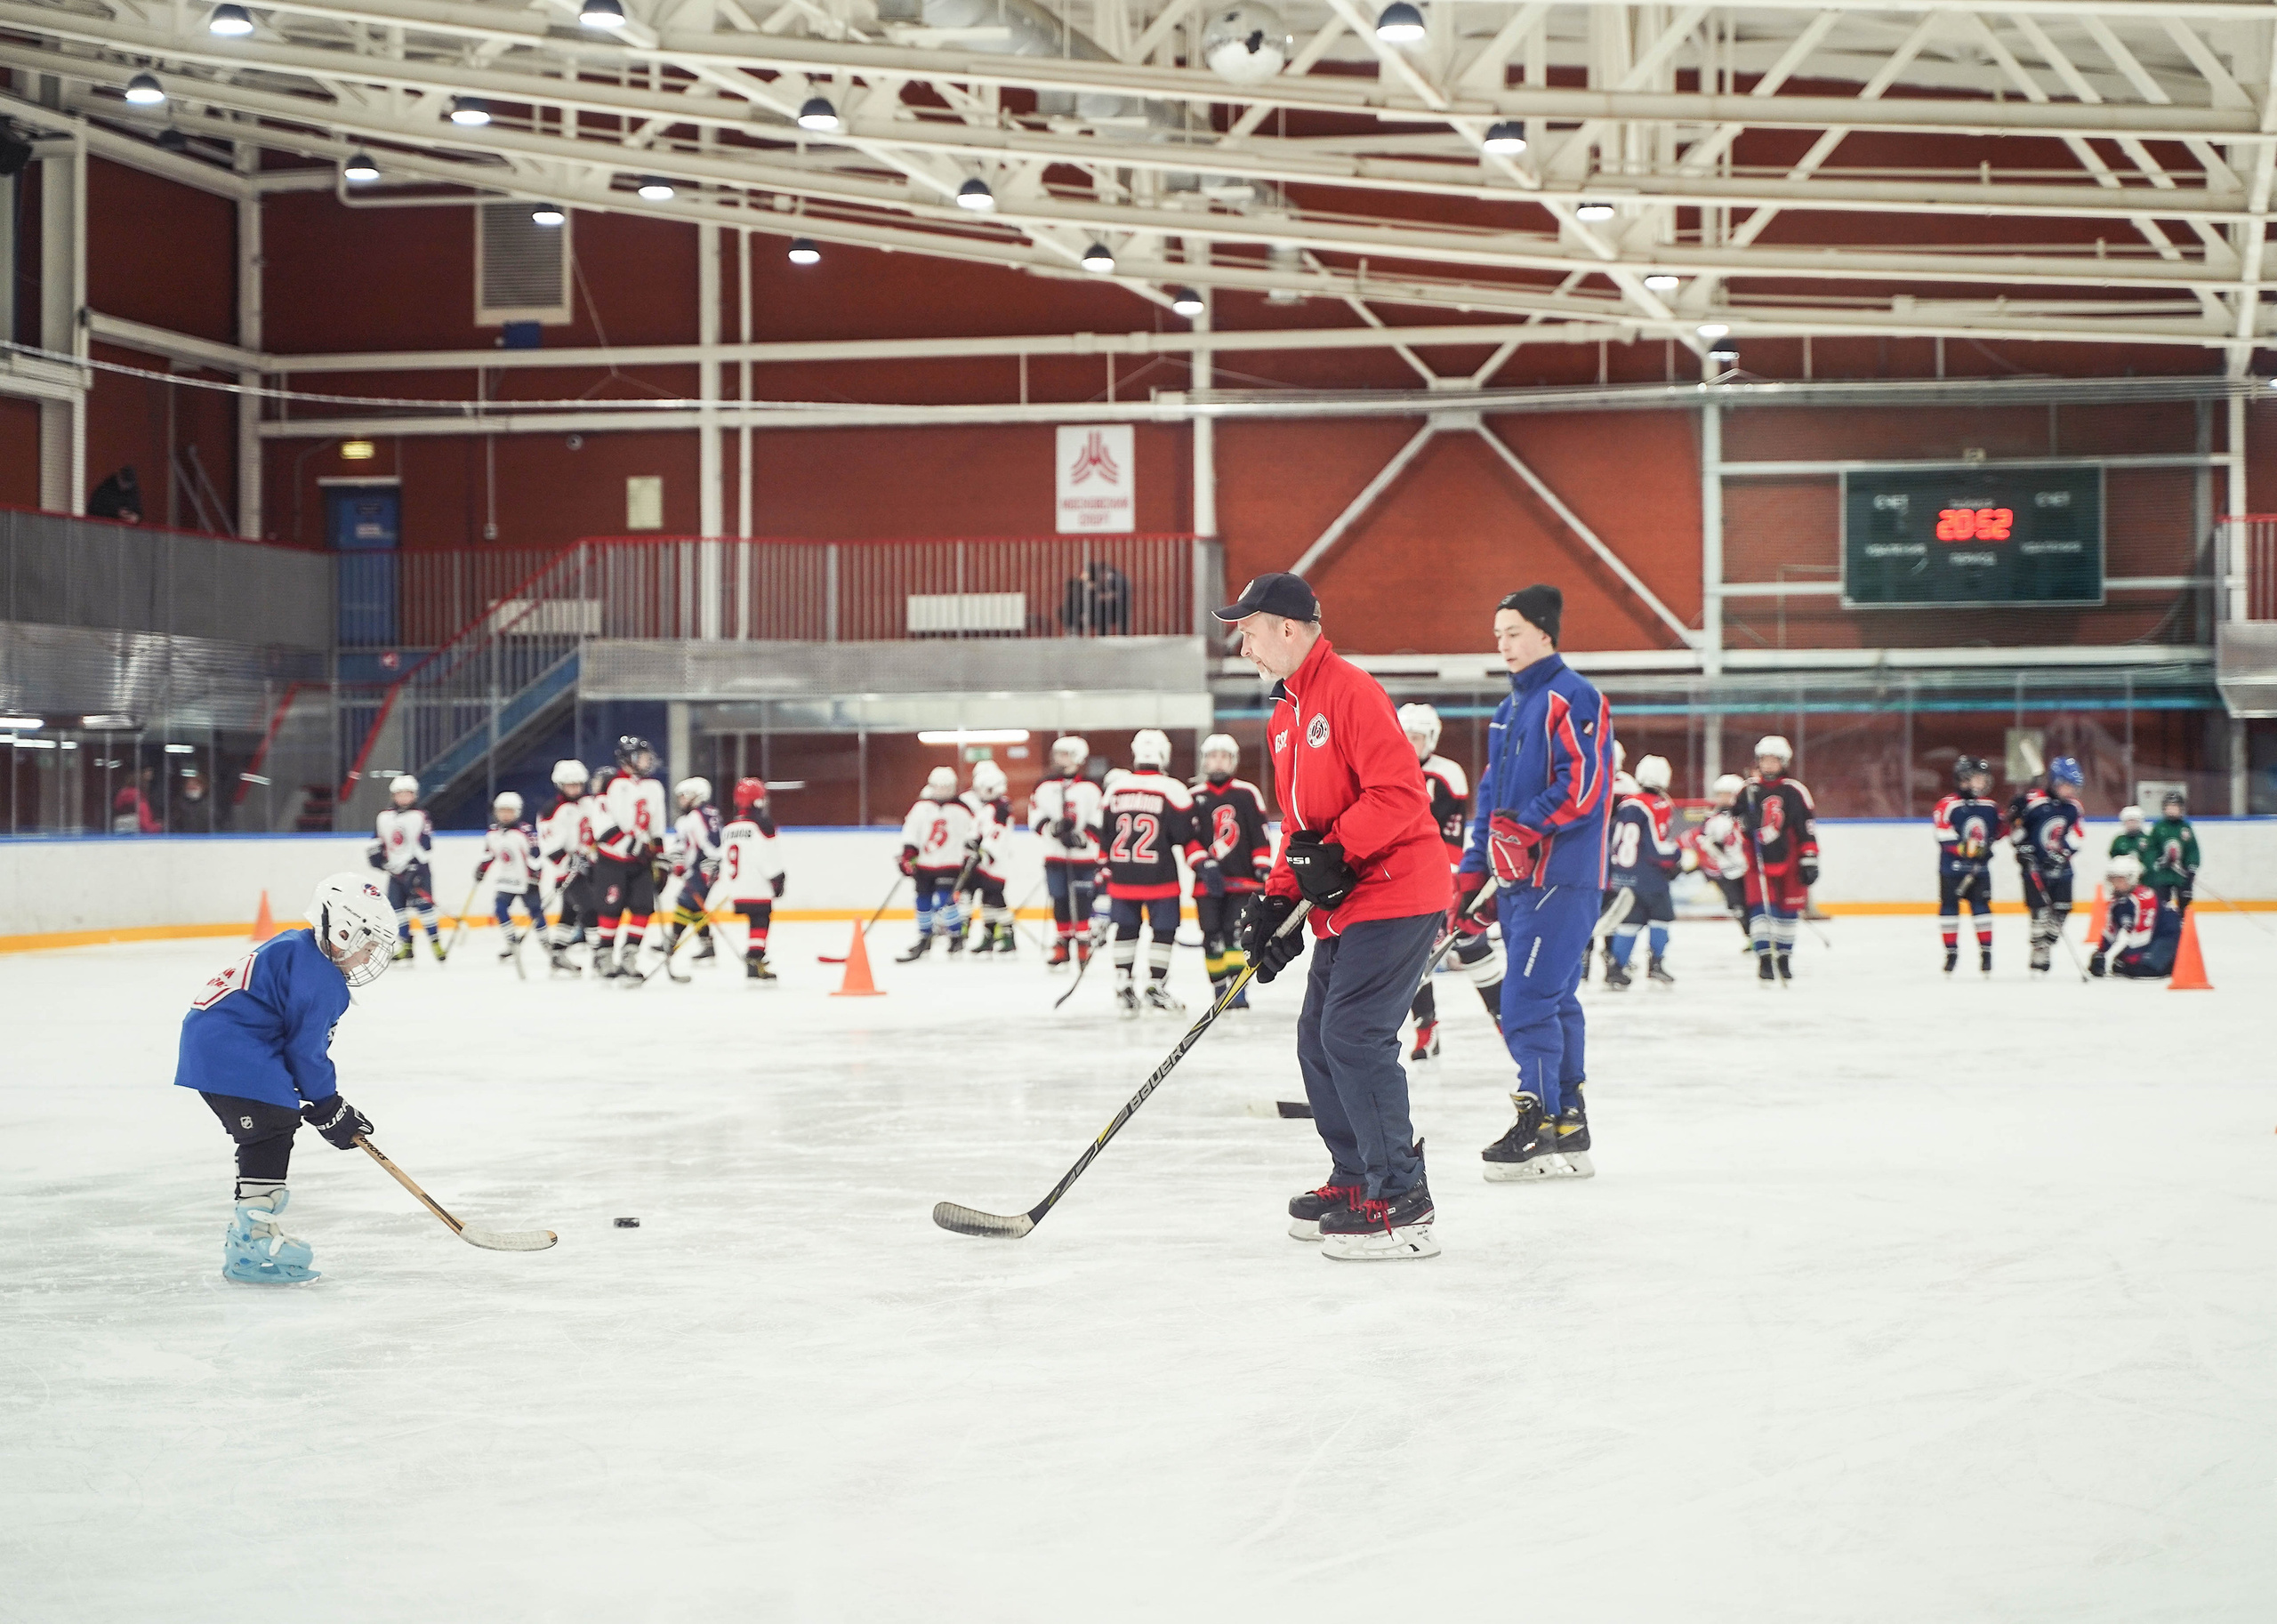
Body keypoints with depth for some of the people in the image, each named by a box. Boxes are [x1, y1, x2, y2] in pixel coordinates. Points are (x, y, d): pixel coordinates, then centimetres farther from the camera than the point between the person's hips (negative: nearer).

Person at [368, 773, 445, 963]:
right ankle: (405, 947, 7)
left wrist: (414, 866, -20)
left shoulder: (420, 817, -6)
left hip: (417, 870, -5)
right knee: (396, 908, 0)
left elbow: (426, 846, -11)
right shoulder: (383, 817, 9)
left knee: (424, 905, -11)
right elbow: (378, 841, 21)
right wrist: (376, 854, 3)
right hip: (395, 872, 5)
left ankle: (436, 944, -5)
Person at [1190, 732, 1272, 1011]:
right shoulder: (1194, 797, 6)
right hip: (1208, 881, 1)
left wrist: (1263, 867, 0)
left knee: (1236, 934, -9)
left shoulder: (1248, 794, 4)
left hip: (1242, 878, -1)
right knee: (1212, 937, 0)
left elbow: (1260, 834, 6)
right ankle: (1219, 988, 10)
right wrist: (1203, 865, -9)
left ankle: (1238, 989, -7)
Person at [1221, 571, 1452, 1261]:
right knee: (1319, 1040, 13)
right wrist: (1279, 899, 10)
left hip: (1394, 891, -10)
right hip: (1341, 904, 10)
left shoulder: (1350, 691, -15)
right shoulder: (1284, 716, 17)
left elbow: (1399, 791, -23)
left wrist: (1335, 854, -24)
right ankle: (1356, 1181, 25)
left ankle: (1401, 1207, -11)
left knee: (1354, 1038, -14)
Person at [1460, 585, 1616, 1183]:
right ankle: (1569, 1129, 14)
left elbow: (1584, 786, -20)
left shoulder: (1573, 698, -10)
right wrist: (1473, 868, 16)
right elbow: (1492, 794, 23)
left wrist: (1524, 827, -21)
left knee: (1528, 999, -13)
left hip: (1563, 876, -9)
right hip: (1518, 877, 9)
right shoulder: (1509, 709, 19)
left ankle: (1539, 1125, -10)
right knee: (1554, 1001, 10)